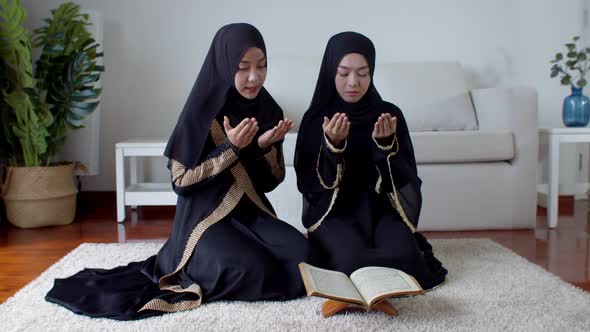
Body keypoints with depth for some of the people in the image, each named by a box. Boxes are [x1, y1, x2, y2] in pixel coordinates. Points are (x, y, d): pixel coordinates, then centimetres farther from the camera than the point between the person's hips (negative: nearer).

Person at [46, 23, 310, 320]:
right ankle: (202, 269, 1)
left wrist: (265, 146, -15)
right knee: (257, 271, -30)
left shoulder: (270, 111, 2)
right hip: (206, 218, -5)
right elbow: (180, 180, -12)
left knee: (302, 255, -21)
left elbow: (271, 181, 6)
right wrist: (230, 149, -22)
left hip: (253, 214, 6)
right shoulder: (201, 114, -13)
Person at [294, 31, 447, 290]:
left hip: (381, 208, 1)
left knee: (404, 257, -28)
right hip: (334, 211, -1)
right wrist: (332, 145, -23)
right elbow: (307, 183, -7)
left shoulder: (389, 114, 2)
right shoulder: (316, 118, -1)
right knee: (351, 260, -30)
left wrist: (386, 144, -21)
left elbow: (406, 179, -2)